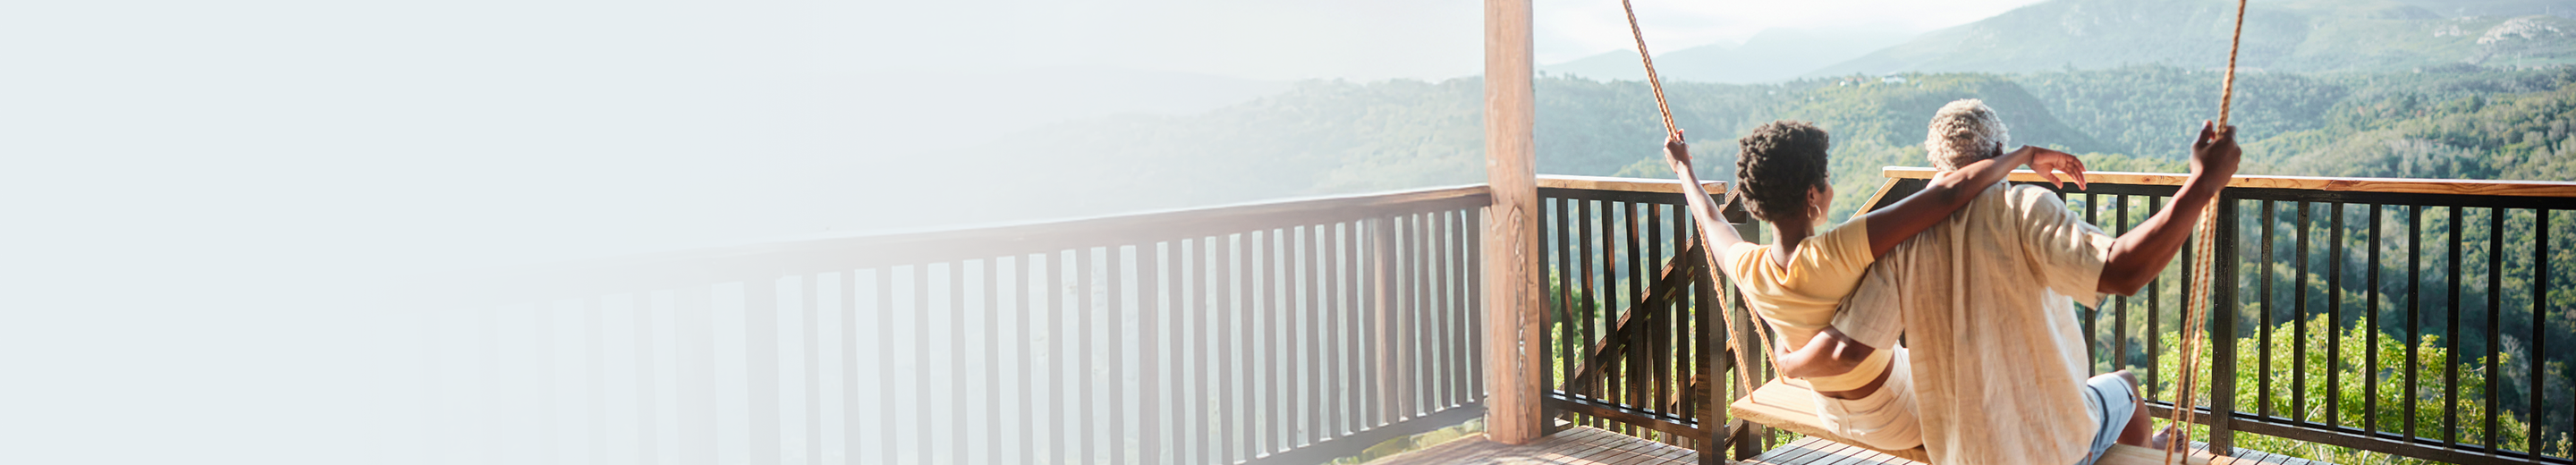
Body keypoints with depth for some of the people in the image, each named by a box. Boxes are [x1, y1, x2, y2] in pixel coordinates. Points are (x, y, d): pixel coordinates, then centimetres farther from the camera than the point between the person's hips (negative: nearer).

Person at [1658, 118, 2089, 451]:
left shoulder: (1746, 268, -20)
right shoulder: (1840, 251, -38)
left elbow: (1710, 221, 5)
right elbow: (1951, 191, -39)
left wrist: (1683, 167, 22)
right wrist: (2026, 154, -25)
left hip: (1835, 416, 6)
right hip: (1898, 420, -6)